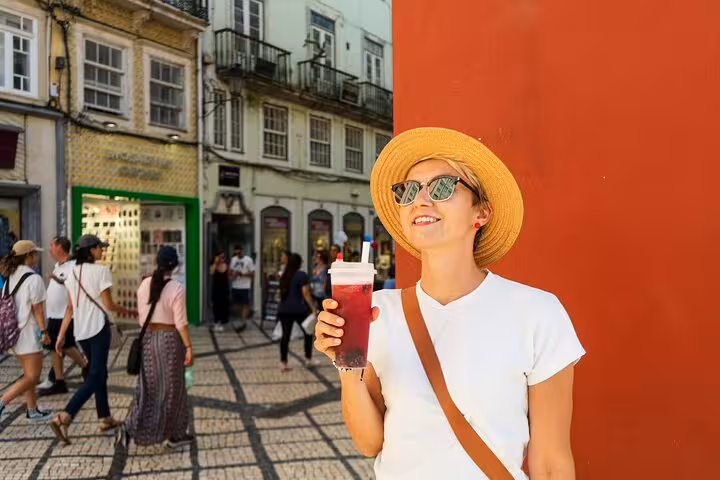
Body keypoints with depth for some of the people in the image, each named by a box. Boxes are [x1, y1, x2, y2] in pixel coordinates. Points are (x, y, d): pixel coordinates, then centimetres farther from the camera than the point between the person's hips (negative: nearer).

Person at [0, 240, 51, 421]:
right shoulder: (33, 278, -16)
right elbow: (37, 309, -15)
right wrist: (44, 331, -7)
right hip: (28, 332, -9)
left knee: (29, 374, 17)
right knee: (32, 376, -1)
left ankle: (32, 411, 22)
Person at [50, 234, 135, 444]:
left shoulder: (73, 272, 8)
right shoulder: (101, 271, -12)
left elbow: (70, 308, 8)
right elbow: (108, 305, -12)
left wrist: (61, 335, 11)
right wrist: (126, 311, 6)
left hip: (80, 330, 8)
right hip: (98, 327, -8)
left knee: (99, 373, 17)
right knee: (95, 377, -3)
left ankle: (104, 419, 25)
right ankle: (64, 417, -15)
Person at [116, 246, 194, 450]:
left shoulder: (144, 284, 3)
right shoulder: (176, 288, -16)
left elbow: (141, 315, 10)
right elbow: (180, 322, -17)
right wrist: (188, 347, -12)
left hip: (148, 337, 5)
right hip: (169, 339, -5)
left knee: (148, 386, 15)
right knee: (171, 387, 8)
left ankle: (129, 427, 3)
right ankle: (174, 434, 19)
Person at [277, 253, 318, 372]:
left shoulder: (284, 276, 12)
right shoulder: (301, 275, -8)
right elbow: (306, 293, -14)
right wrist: (313, 308, -14)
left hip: (284, 310, 6)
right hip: (299, 310, -5)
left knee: (286, 335, 5)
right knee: (308, 333, 11)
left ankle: (283, 363, 3)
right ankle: (308, 360, 15)